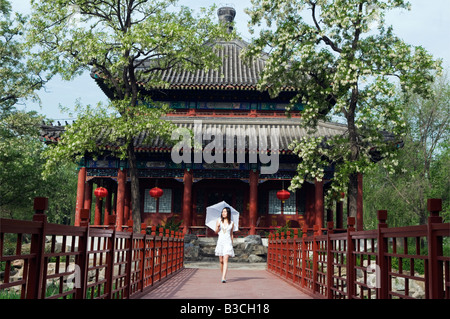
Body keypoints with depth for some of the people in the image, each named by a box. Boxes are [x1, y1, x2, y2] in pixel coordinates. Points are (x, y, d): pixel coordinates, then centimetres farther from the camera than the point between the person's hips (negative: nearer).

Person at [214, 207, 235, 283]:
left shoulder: (231, 223, 6)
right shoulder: (219, 220, 7)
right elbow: (216, 232, 7)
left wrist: (232, 244, 16)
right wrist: (218, 226, -13)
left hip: (228, 242, -2)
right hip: (220, 242, 2)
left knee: (225, 260, -14)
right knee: (221, 261, 6)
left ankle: (224, 278, -21)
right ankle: (223, 275, 24)